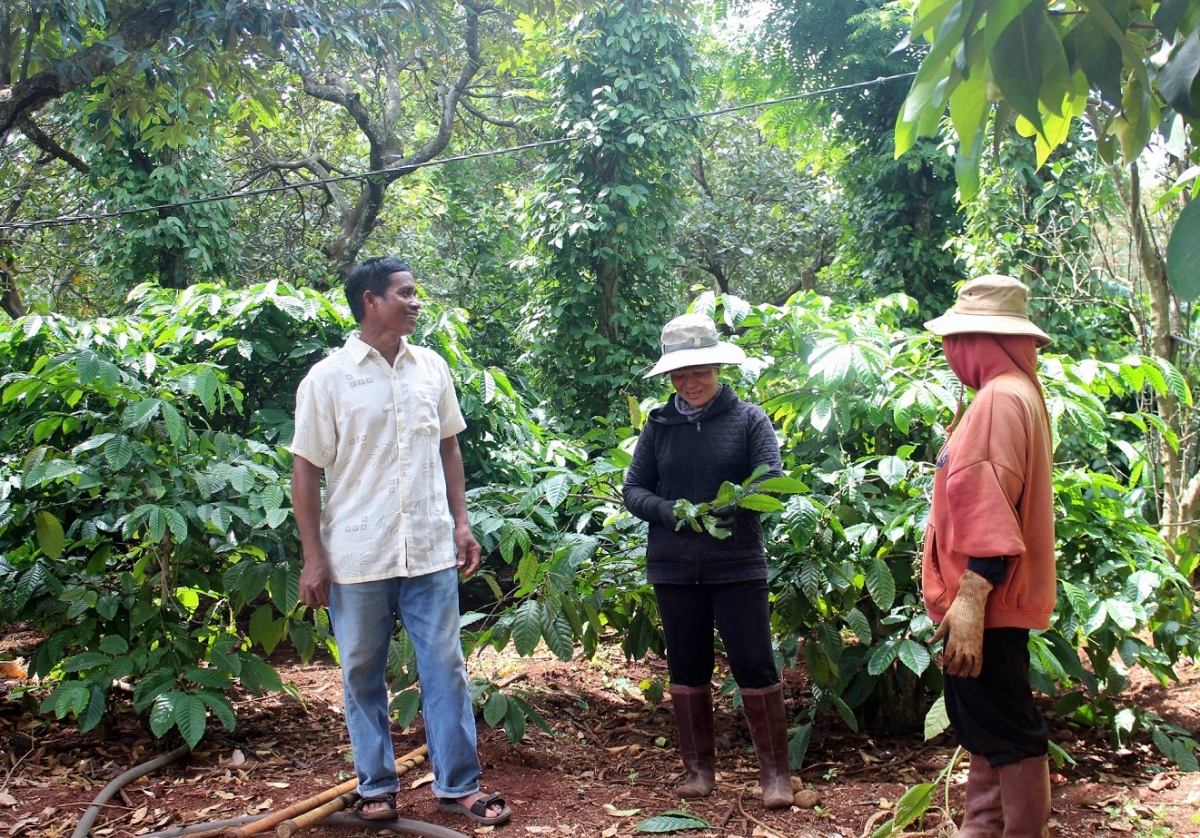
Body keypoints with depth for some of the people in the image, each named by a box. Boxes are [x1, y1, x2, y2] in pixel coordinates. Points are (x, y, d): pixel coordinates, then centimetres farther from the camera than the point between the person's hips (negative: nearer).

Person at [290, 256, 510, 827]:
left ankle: (458, 785, 18)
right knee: (362, 674, 10)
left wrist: (460, 523, 8)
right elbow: (305, 470, -5)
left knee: (445, 668, 6)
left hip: (430, 551, 3)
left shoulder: (431, 368, 5)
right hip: (357, 558, -2)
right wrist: (313, 558, -7)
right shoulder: (327, 378, -7)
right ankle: (376, 786, 26)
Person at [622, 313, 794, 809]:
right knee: (687, 669, 11)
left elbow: (771, 482, -9)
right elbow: (634, 490, 6)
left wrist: (729, 506, -28)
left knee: (754, 667, -2)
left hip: (737, 567, -2)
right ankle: (700, 769, 24)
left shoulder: (748, 419, 0)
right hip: (674, 569, 3)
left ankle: (776, 773, 11)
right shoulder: (658, 425, 6)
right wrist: (669, 512, -14)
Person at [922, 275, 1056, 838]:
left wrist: (970, 600, -27)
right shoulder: (1015, 391, 15)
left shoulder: (1001, 396, -16)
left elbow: (993, 509, -24)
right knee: (983, 727, 19)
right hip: (986, 599, 11)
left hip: (986, 602, -11)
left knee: (1006, 734, -2)